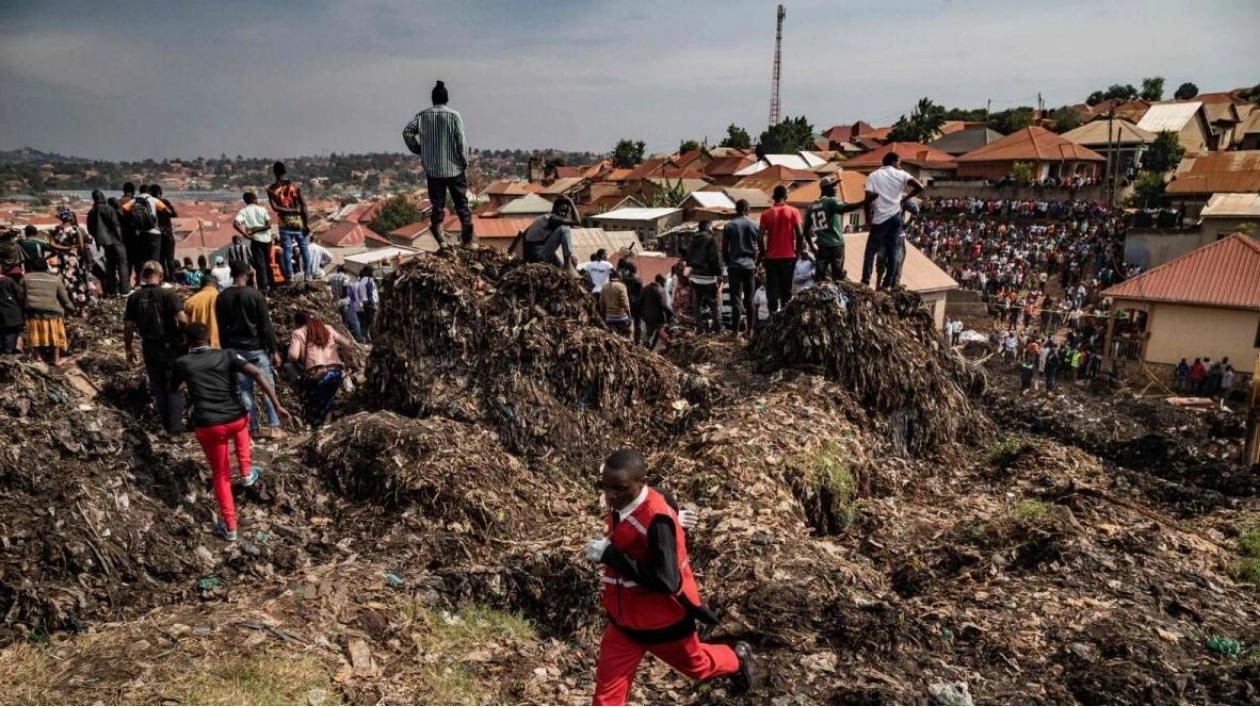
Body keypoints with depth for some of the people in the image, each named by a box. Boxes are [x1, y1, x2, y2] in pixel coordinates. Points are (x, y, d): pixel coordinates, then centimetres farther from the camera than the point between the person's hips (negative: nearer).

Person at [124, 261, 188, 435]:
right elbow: (182, 319, -23)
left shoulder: (134, 297, -1)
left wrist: (129, 348, 13)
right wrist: (184, 335, -5)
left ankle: (167, 425, 22)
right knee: (174, 387, 7)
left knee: (158, 388, 14)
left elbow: (128, 326, 3)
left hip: (150, 349, 4)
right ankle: (176, 426, 4)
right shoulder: (168, 293, -14)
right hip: (171, 348, -4)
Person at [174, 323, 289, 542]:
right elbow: (257, 374, -10)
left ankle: (230, 527, 19)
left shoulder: (182, 363, 6)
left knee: (220, 474, 17)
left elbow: (174, 389, 25)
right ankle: (246, 472, 39)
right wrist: (277, 405, -10)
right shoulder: (227, 355, 4)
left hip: (207, 427, 0)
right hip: (235, 420, 1)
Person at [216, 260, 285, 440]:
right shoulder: (255, 294, -9)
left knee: (244, 389, 8)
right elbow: (266, 326, -10)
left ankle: (254, 428, 10)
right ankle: (274, 427, -2)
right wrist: (274, 350, -6)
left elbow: (221, 328, 8)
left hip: (234, 350, 4)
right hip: (256, 348, -4)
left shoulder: (222, 297, 4)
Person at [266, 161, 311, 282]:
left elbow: (275, 207, -14)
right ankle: (307, 274, 13)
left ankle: (289, 277, 5)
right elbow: (303, 205, -11)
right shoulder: (294, 185, -4)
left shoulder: (271, 190, -2)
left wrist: (291, 211, -8)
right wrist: (305, 224, -8)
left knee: (287, 250, 6)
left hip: (284, 224, 1)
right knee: (304, 248, 11)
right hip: (298, 223, 0)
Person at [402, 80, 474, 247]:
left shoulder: (423, 115, 1)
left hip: (432, 169, 2)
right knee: (461, 203, 8)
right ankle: (467, 241, 10)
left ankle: (442, 241, 0)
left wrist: (419, 150, 8)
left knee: (437, 205, 8)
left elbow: (407, 132, -3)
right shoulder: (454, 116, -8)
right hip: (454, 168, -2)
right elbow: (462, 141, -11)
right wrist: (464, 162, 1)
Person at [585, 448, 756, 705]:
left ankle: (738, 659, 57)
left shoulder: (657, 519, -32)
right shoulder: (619, 503, -8)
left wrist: (609, 555, -35)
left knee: (695, 664, 24)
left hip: (663, 617, -6)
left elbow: (666, 581, -35)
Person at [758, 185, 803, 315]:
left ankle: (773, 312, -1)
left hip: (771, 256, 0)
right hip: (788, 255, 0)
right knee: (787, 287, 7)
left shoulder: (766, 214, 1)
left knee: (772, 287, 4)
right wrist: (798, 250, 5)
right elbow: (800, 234, -7)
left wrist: (763, 253, 7)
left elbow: (761, 237, -4)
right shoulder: (793, 212, -1)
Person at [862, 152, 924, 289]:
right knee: (893, 250, 9)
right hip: (895, 216, 1)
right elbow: (920, 187, -6)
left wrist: (868, 216, 3)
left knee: (871, 249, 7)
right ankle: (888, 284, 8)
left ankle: (866, 281, 0)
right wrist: (905, 198, 7)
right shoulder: (901, 174, 3)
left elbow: (868, 198, -7)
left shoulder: (873, 176, 2)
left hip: (880, 218, -1)